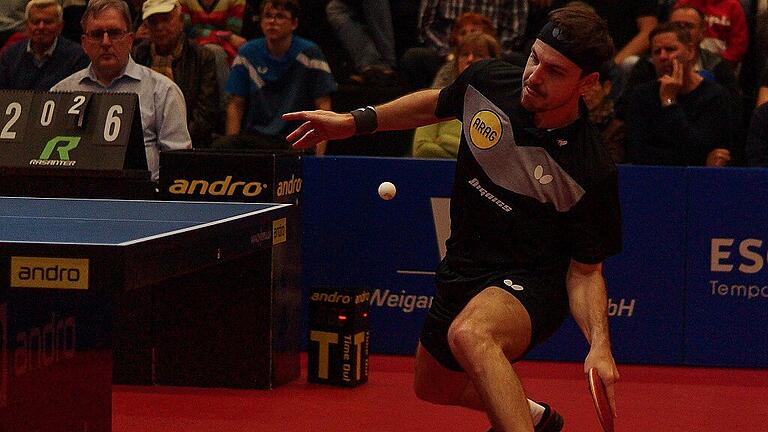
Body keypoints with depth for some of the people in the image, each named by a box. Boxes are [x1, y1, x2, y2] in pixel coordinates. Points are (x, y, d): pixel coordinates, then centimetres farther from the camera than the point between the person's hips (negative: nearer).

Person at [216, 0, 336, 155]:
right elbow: (236, 105, 9)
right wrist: (232, 147, -5)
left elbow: (323, 106, -1)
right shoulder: (247, 54, 7)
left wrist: (319, 154, -13)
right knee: (219, 147, -28)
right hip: (253, 135, 2)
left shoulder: (309, 54, 0)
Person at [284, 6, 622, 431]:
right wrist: (357, 121, 7)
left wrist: (599, 343, -30)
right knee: (433, 387, 31)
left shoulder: (592, 172, -26)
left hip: (530, 284, -7)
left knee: (469, 334, -43)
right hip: (463, 268, 7)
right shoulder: (486, 80, -13)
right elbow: (435, 104, 12)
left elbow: (584, 270, -15)